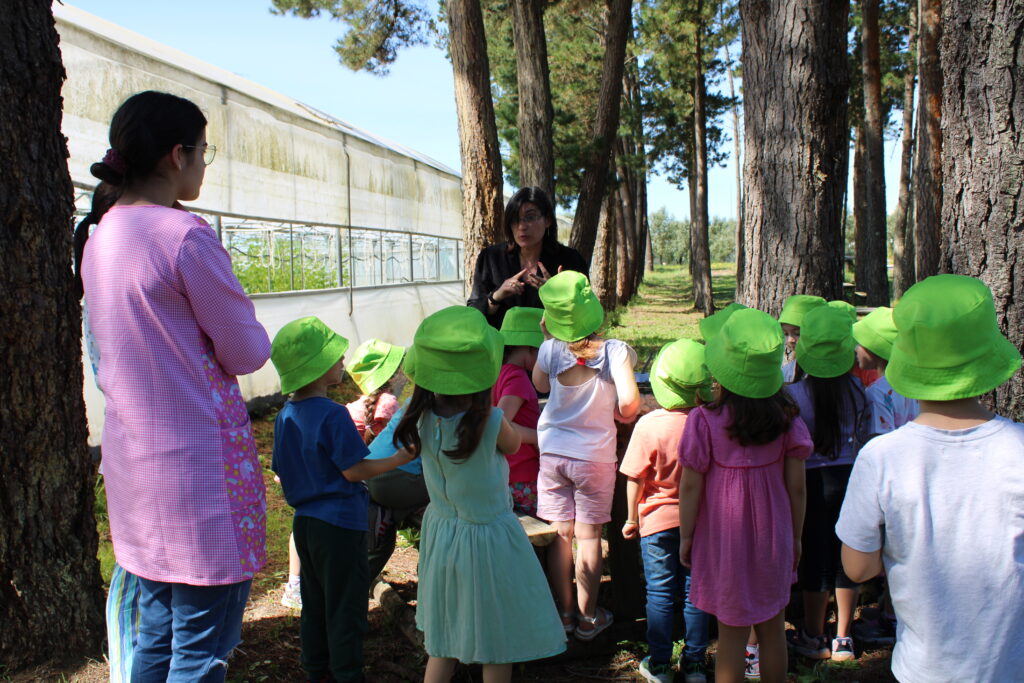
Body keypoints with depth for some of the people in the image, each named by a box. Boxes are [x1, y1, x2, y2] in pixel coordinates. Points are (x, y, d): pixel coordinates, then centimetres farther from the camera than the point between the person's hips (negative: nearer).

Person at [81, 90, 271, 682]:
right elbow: (247, 353, -12)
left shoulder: (101, 237, 9)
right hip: (200, 458, -9)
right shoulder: (185, 234, -17)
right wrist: (248, 331, 6)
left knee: (157, 633, 19)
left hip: (132, 451, 9)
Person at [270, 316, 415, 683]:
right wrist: (401, 457, -10)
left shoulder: (285, 415, 3)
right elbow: (353, 471, -19)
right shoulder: (333, 415, -21)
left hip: (304, 520, 8)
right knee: (346, 606, 5)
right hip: (339, 524, -8)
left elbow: (283, 471, 11)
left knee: (314, 602, 19)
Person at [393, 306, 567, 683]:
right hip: (488, 539, -5)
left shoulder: (423, 417, -14)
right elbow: (513, 445, -5)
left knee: (442, 644, 22)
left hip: (440, 529, 5)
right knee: (497, 650, 14)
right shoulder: (490, 422, -27)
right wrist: (489, 408, -3)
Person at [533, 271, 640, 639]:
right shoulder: (616, 351, -17)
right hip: (595, 456, -2)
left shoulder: (551, 349, -9)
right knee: (588, 535, 8)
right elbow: (628, 404, -25)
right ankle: (588, 618, 19)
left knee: (560, 533, 10)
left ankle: (564, 613, 22)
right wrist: (625, 414, -2)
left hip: (552, 453, 2)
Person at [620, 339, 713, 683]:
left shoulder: (648, 425, -19)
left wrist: (632, 519, 4)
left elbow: (635, 479, -11)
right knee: (695, 591, 13)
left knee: (660, 594, 9)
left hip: (659, 521, -2)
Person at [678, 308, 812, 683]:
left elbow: (690, 487, -11)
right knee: (773, 629, 18)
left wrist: (685, 537, 3)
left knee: (731, 635, 10)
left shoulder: (704, 420, -18)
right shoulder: (786, 417, -10)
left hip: (724, 540, -2)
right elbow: (796, 486, -3)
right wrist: (795, 536, 12)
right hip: (773, 538, 3)